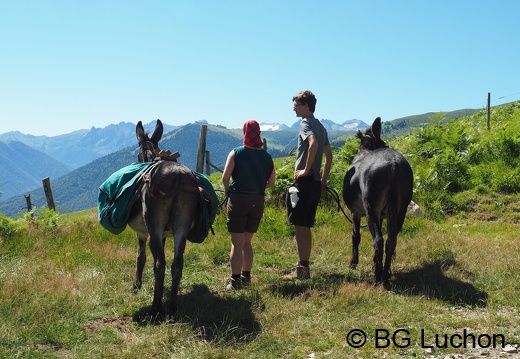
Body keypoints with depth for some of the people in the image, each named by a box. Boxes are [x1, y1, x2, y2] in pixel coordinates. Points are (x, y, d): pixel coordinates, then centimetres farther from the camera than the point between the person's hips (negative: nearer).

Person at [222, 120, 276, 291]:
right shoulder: (267, 156, 5)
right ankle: (246, 277, 23)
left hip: (238, 199, -4)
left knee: (237, 243, 0)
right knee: (247, 242, 18)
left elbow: (225, 177, -13)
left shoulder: (236, 153, -5)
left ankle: (235, 281, -2)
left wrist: (227, 191, 5)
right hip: (258, 201, 4)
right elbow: (271, 182, 9)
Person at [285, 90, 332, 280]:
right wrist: (323, 179, 22)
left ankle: (302, 269, -7)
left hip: (304, 181, -9)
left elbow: (313, 144, -28)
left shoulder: (306, 123, -8)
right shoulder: (320, 126, 19)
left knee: (299, 226, -7)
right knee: (305, 227, 13)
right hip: (316, 183, 9)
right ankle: (304, 267, 19)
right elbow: (329, 155, 22)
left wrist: (306, 170, -20)